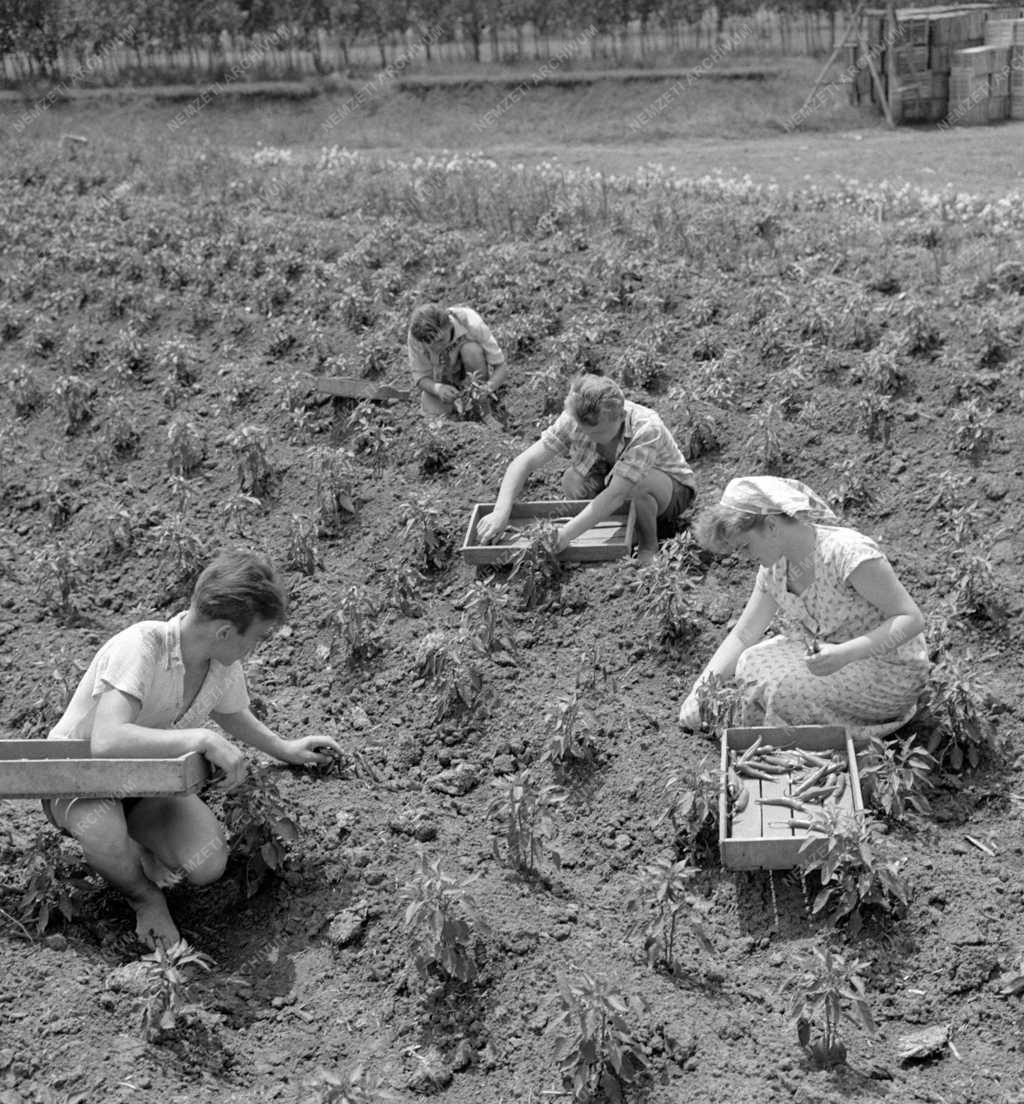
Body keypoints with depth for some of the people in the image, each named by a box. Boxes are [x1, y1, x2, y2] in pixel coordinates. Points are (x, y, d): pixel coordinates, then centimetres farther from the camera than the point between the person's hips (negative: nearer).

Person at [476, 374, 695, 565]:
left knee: (636, 484, -39)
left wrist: (564, 536, -49)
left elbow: (615, 495, -44)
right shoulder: (574, 420, -26)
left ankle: (649, 546, -11)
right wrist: (501, 512, -42)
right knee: (572, 479, -26)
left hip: (673, 489, -4)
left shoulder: (647, 430, -39)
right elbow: (524, 462, -26)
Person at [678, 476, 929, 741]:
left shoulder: (848, 553, -26)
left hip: (890, 670, -7)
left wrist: (845, 653, -38)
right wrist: (701, 690, -10)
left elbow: (912, 618, -25)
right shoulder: (773, 568, -2)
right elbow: (743, 635, 2)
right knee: (749, 665, -12)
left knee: (786, 686, -26)